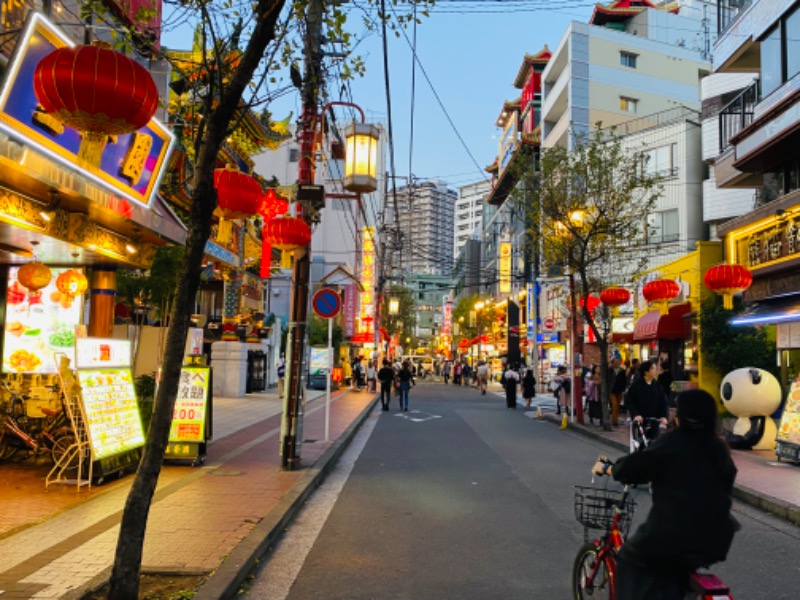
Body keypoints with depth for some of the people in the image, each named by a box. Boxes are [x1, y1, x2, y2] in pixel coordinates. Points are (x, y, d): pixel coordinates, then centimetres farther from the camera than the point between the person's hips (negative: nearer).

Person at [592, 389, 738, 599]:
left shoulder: (673, 442, -10)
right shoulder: (719, 448, 8)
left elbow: (634, 466, -7)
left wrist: (606, 468, 11)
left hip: (675, 532, -6)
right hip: (716, 539, 7)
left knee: (629, 558, 15)